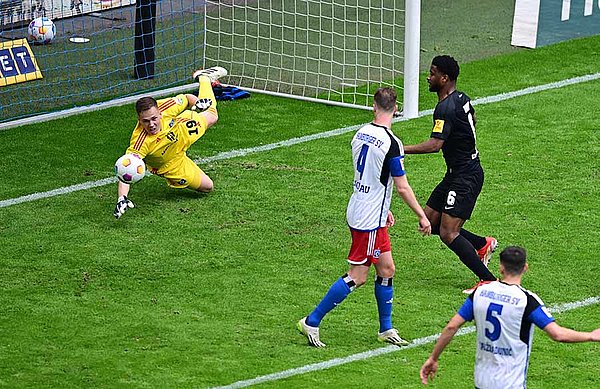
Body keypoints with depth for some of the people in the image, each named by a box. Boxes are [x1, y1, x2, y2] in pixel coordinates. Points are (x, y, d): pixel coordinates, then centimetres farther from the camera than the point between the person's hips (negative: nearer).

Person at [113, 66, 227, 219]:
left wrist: (199, 102, -37)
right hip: (170, 164, -3)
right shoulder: (141, 142, -47)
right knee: (207, 187, 7)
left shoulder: (164, 108, -37)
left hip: (182, 132, 3)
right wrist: (122, 199, -66)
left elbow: (187, 98, -16)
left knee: (211, 117, 27)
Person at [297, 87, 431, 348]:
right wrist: (422, 217, -5)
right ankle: (312, 322, 2)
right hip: (369, 220, -8)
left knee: (386, 270, 14)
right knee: (356, 277, -2)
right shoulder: (391, 143, -21)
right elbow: (402, 187, -16)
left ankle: (386, 330, 23)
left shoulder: (361, 133, 4)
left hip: (359, 208, 8)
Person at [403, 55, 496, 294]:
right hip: (457, 174, 10)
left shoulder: (445, 108, -21)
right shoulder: (461, 99, 8)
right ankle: (483, 244, 22)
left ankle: (488, 280, -9)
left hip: (465, 178, -10)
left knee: (448, 233, -13)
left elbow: (435, 144, -31)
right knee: (430, 221, 12)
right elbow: (472, 119, 29)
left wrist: (401, 150, -31)